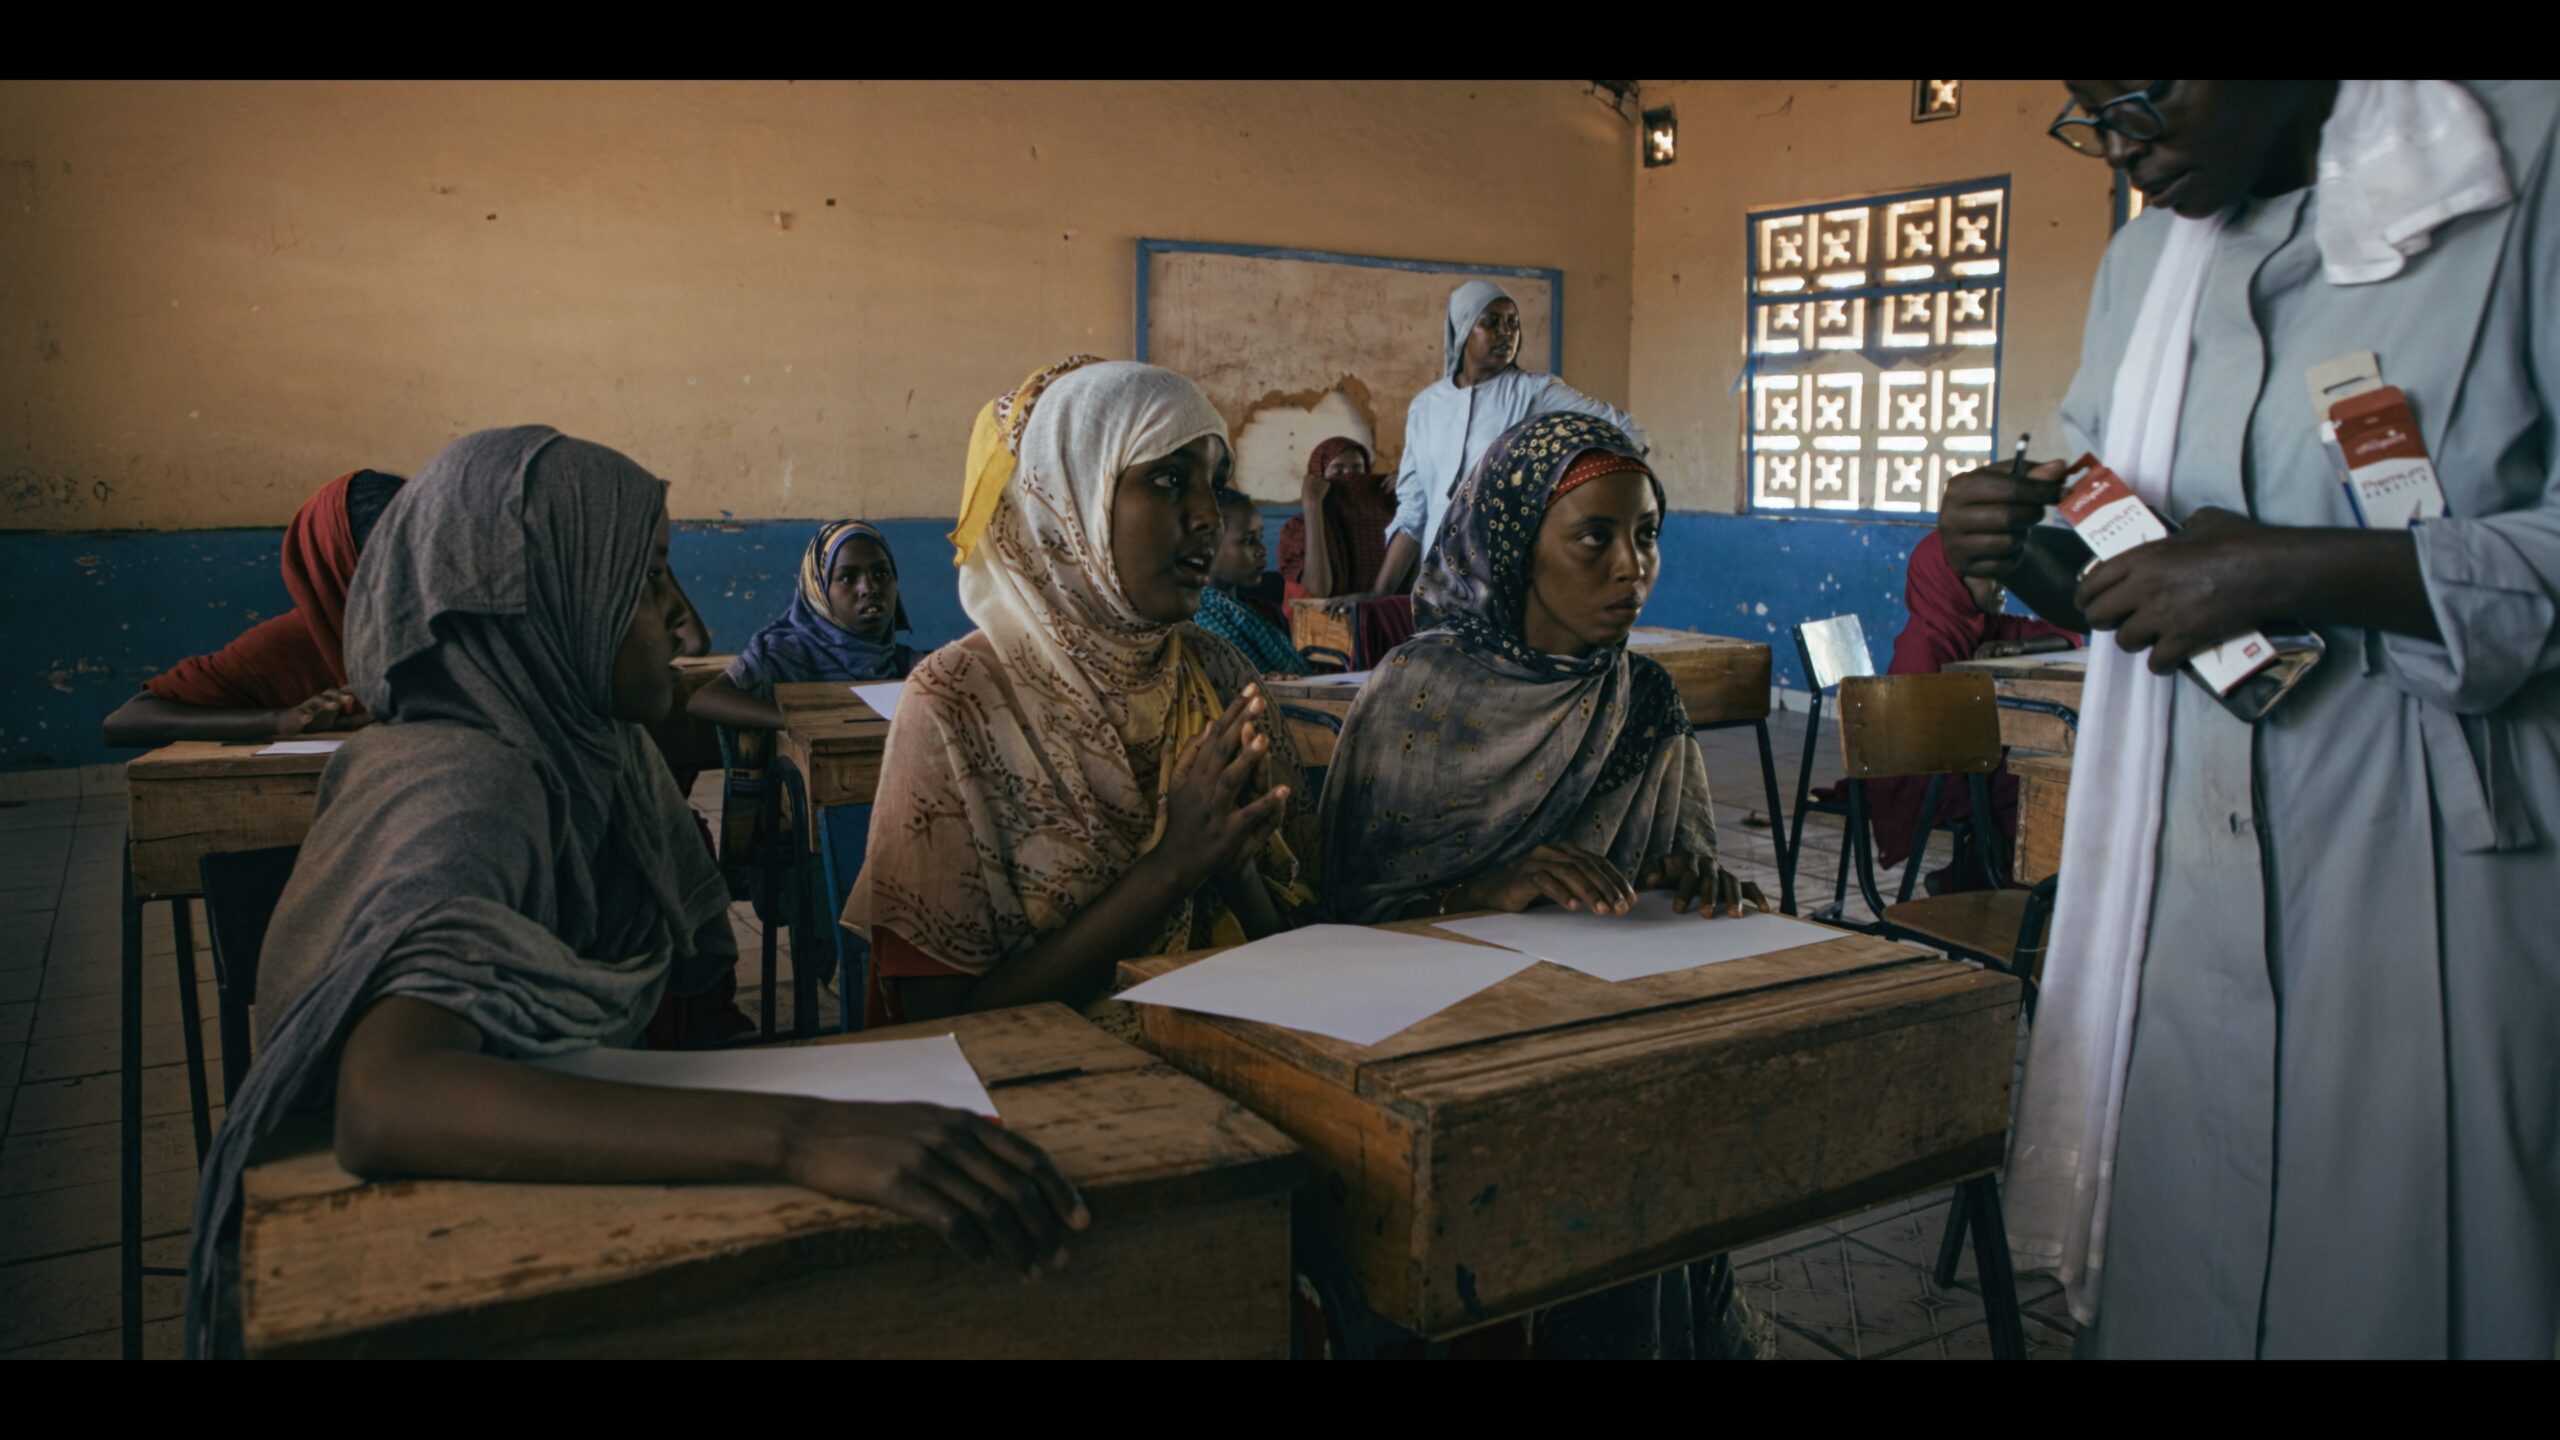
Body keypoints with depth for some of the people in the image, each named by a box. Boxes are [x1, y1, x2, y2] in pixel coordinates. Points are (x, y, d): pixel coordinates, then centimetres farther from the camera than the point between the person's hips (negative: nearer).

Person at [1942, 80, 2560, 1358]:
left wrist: (2294, 571, -21)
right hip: (2182, 864, 5)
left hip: (2427, 863, -5)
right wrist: (2025, 546, 1)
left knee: (2396, 1283, 3)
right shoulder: (2142, 259, 15)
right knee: (2168, 1264, 10)